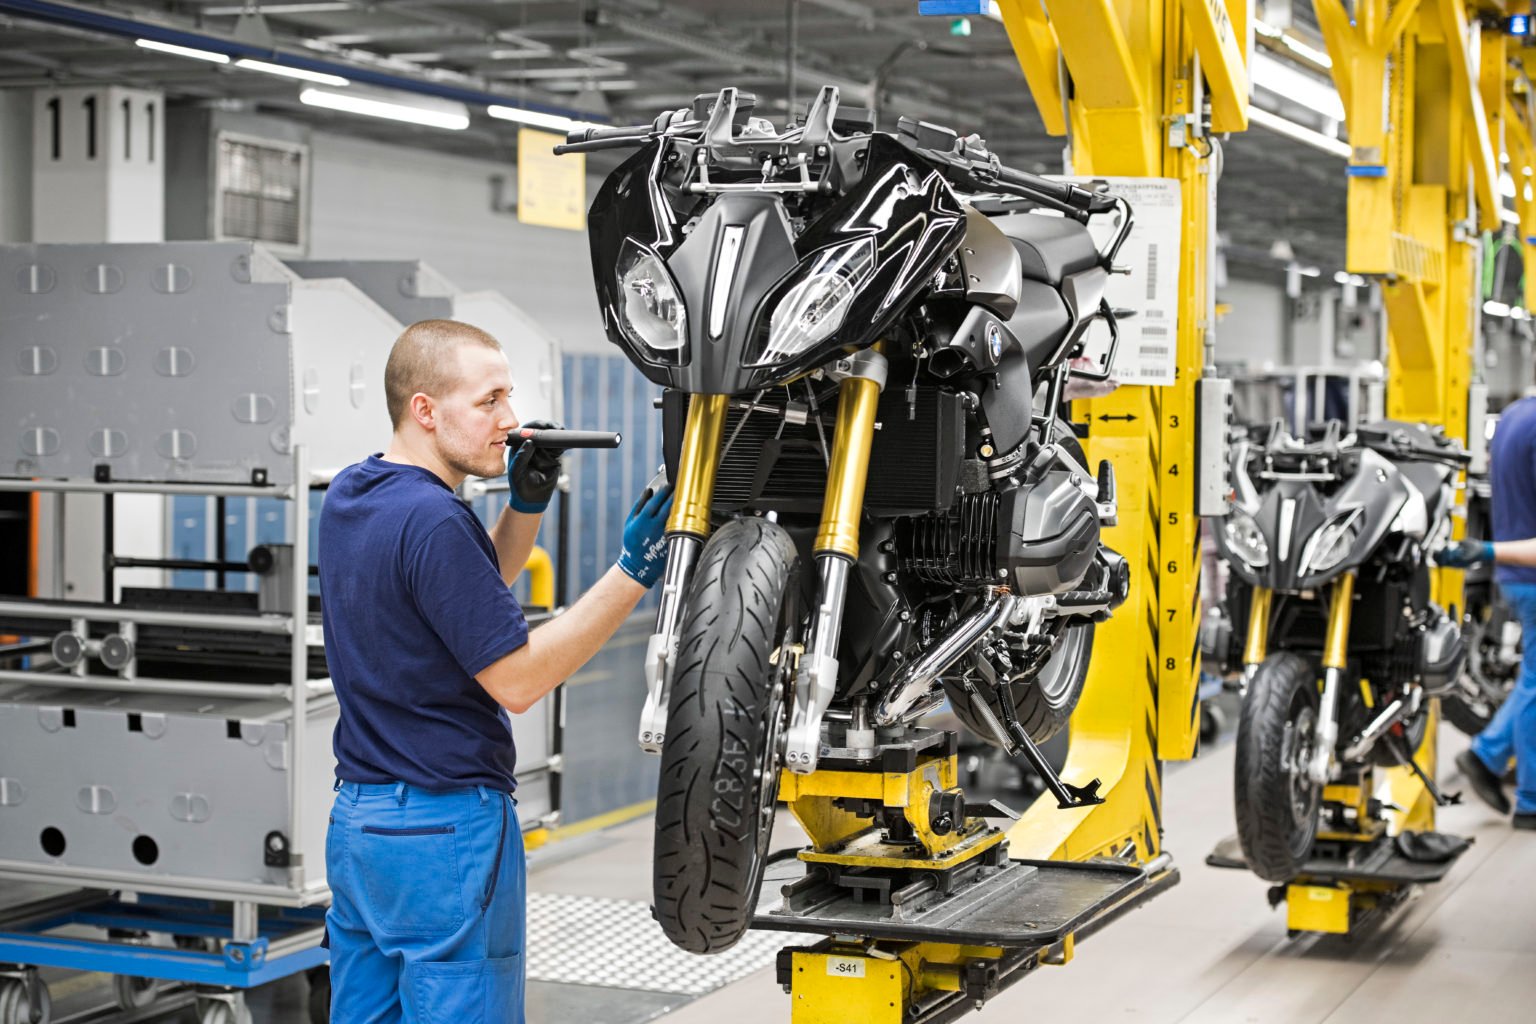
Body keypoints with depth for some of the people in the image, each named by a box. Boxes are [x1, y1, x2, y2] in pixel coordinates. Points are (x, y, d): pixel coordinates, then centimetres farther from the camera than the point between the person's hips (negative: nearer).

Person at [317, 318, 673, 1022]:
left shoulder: (348, 497, 9)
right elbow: (517, 680, -18)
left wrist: (527, 505, 7)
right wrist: (634, 572, -19)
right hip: (445, 828, -9)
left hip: (356, 818, 10)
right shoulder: (432, 521, -20)